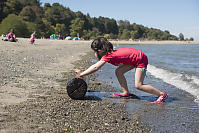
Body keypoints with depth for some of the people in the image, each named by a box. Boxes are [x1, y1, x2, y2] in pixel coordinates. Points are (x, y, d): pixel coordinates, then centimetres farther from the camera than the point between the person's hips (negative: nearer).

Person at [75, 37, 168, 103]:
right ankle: (126, 93, 15)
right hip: (135, 58, 10)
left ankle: (162, 94, -3)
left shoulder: (108, 56, -19)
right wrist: (82, 73, 11)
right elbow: (95, 66, 15)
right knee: (118, 72, 6)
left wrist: (82, 74, -19)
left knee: (138, 85, -12)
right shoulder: (110, 53, 8)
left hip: (141, 59, -10)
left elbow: (95, 67, -25)